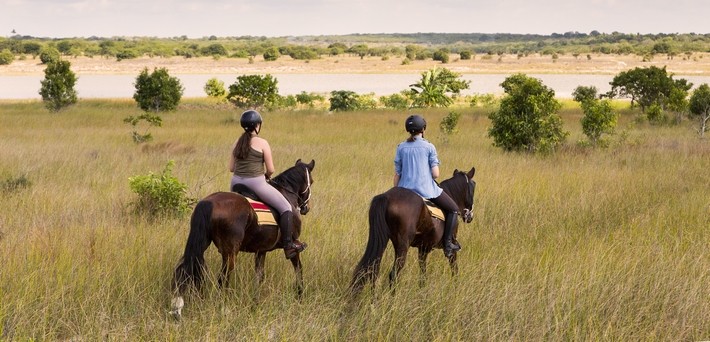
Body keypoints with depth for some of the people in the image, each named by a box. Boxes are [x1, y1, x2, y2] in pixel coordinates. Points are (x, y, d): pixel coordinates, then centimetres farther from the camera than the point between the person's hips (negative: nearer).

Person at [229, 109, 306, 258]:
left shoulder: (237, 142, 8)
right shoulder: (262, 143, -9)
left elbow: (231, 168, 11)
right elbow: (271, 170, -7)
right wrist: (266, 175, 14)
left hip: (236, 183, 6)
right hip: (256, 183, -6)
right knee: (285, 208, 5)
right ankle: (288, 245, 2)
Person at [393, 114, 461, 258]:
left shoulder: (401, 147, 3)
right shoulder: (429, 147, -5)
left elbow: (397, 174, 4)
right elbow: (435, 174, -9)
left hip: (405, 188, 3)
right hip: (426, 189, -3)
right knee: (453, 209, 14)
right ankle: (447, 243, 5)